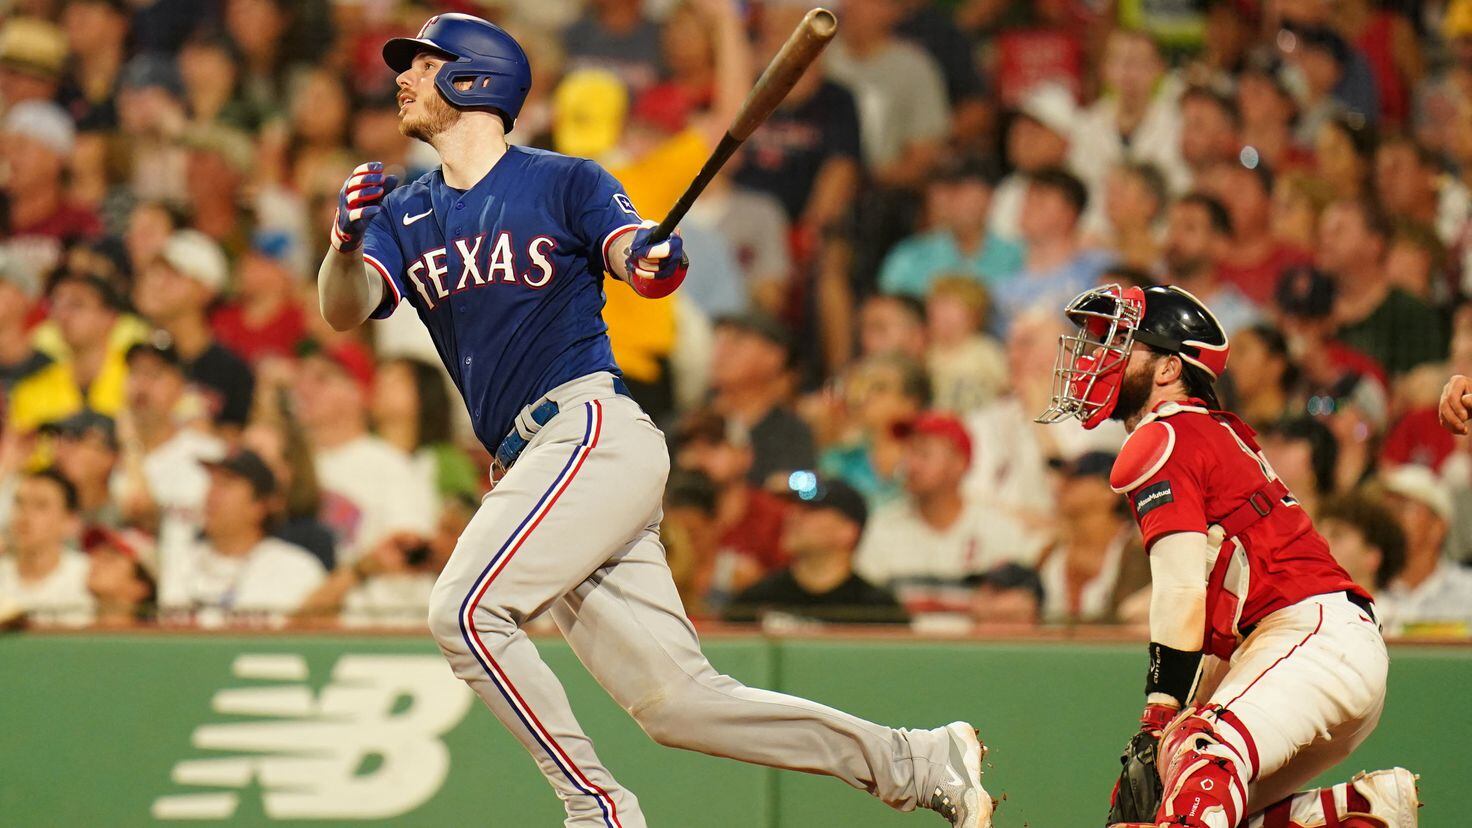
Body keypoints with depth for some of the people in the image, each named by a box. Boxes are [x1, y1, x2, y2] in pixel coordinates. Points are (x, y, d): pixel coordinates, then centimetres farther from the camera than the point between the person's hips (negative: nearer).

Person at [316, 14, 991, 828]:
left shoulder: (561, 182, 4)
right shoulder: (406, 213, 18)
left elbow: (637, 254, -13)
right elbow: (343, 311, 2)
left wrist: (653, 259, -37)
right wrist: (347, 238, -19)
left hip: (594, 431, -6)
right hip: (531, 465, 6)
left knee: (465, 609, -21)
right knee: (676, 703, 0)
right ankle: (917, 763, 6)